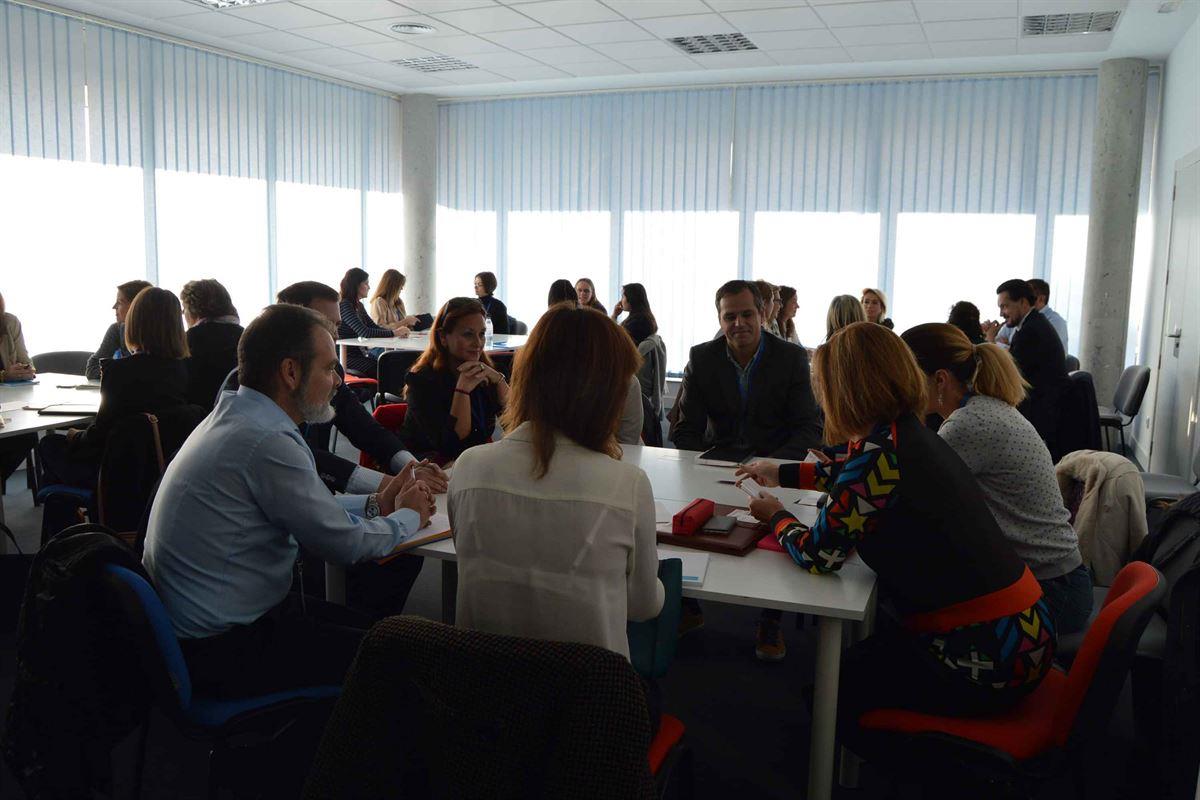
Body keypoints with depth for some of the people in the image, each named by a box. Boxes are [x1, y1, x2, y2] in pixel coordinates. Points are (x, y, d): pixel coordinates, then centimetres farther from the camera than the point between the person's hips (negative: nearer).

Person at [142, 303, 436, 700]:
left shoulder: (230, 415, 5)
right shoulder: (268, 443, -26)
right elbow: (344, 544, -16)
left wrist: (377, 504, 11)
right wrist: (408, 517, 2)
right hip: (224, 649, -10)